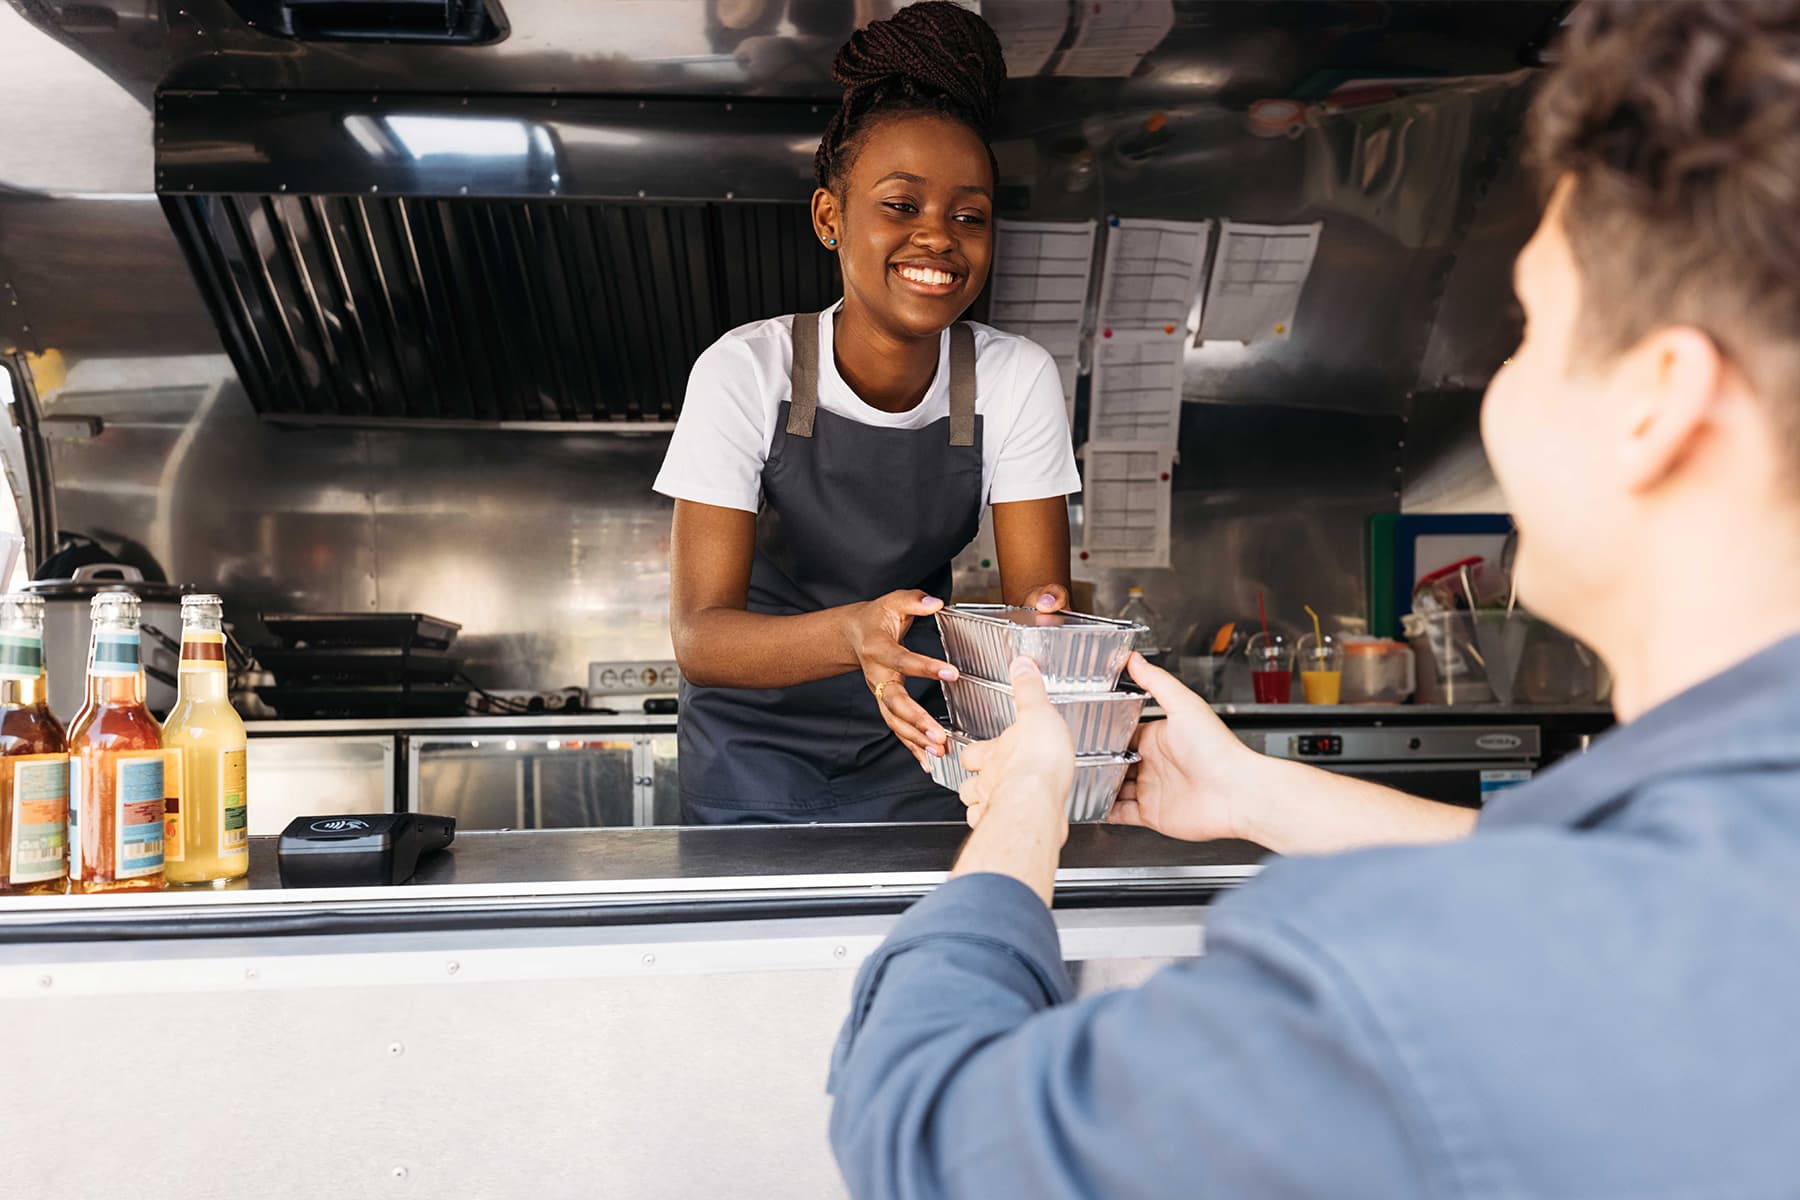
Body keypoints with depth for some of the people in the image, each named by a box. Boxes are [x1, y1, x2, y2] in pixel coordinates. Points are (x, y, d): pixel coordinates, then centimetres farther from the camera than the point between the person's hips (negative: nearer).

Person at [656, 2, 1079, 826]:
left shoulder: (1017, 380, -11)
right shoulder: (745, 372, -18)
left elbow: (1036, 596, -15)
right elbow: (699, 637, -24)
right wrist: (853, 634, -44)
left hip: (915, 746, 2)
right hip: (755, 750, -1)